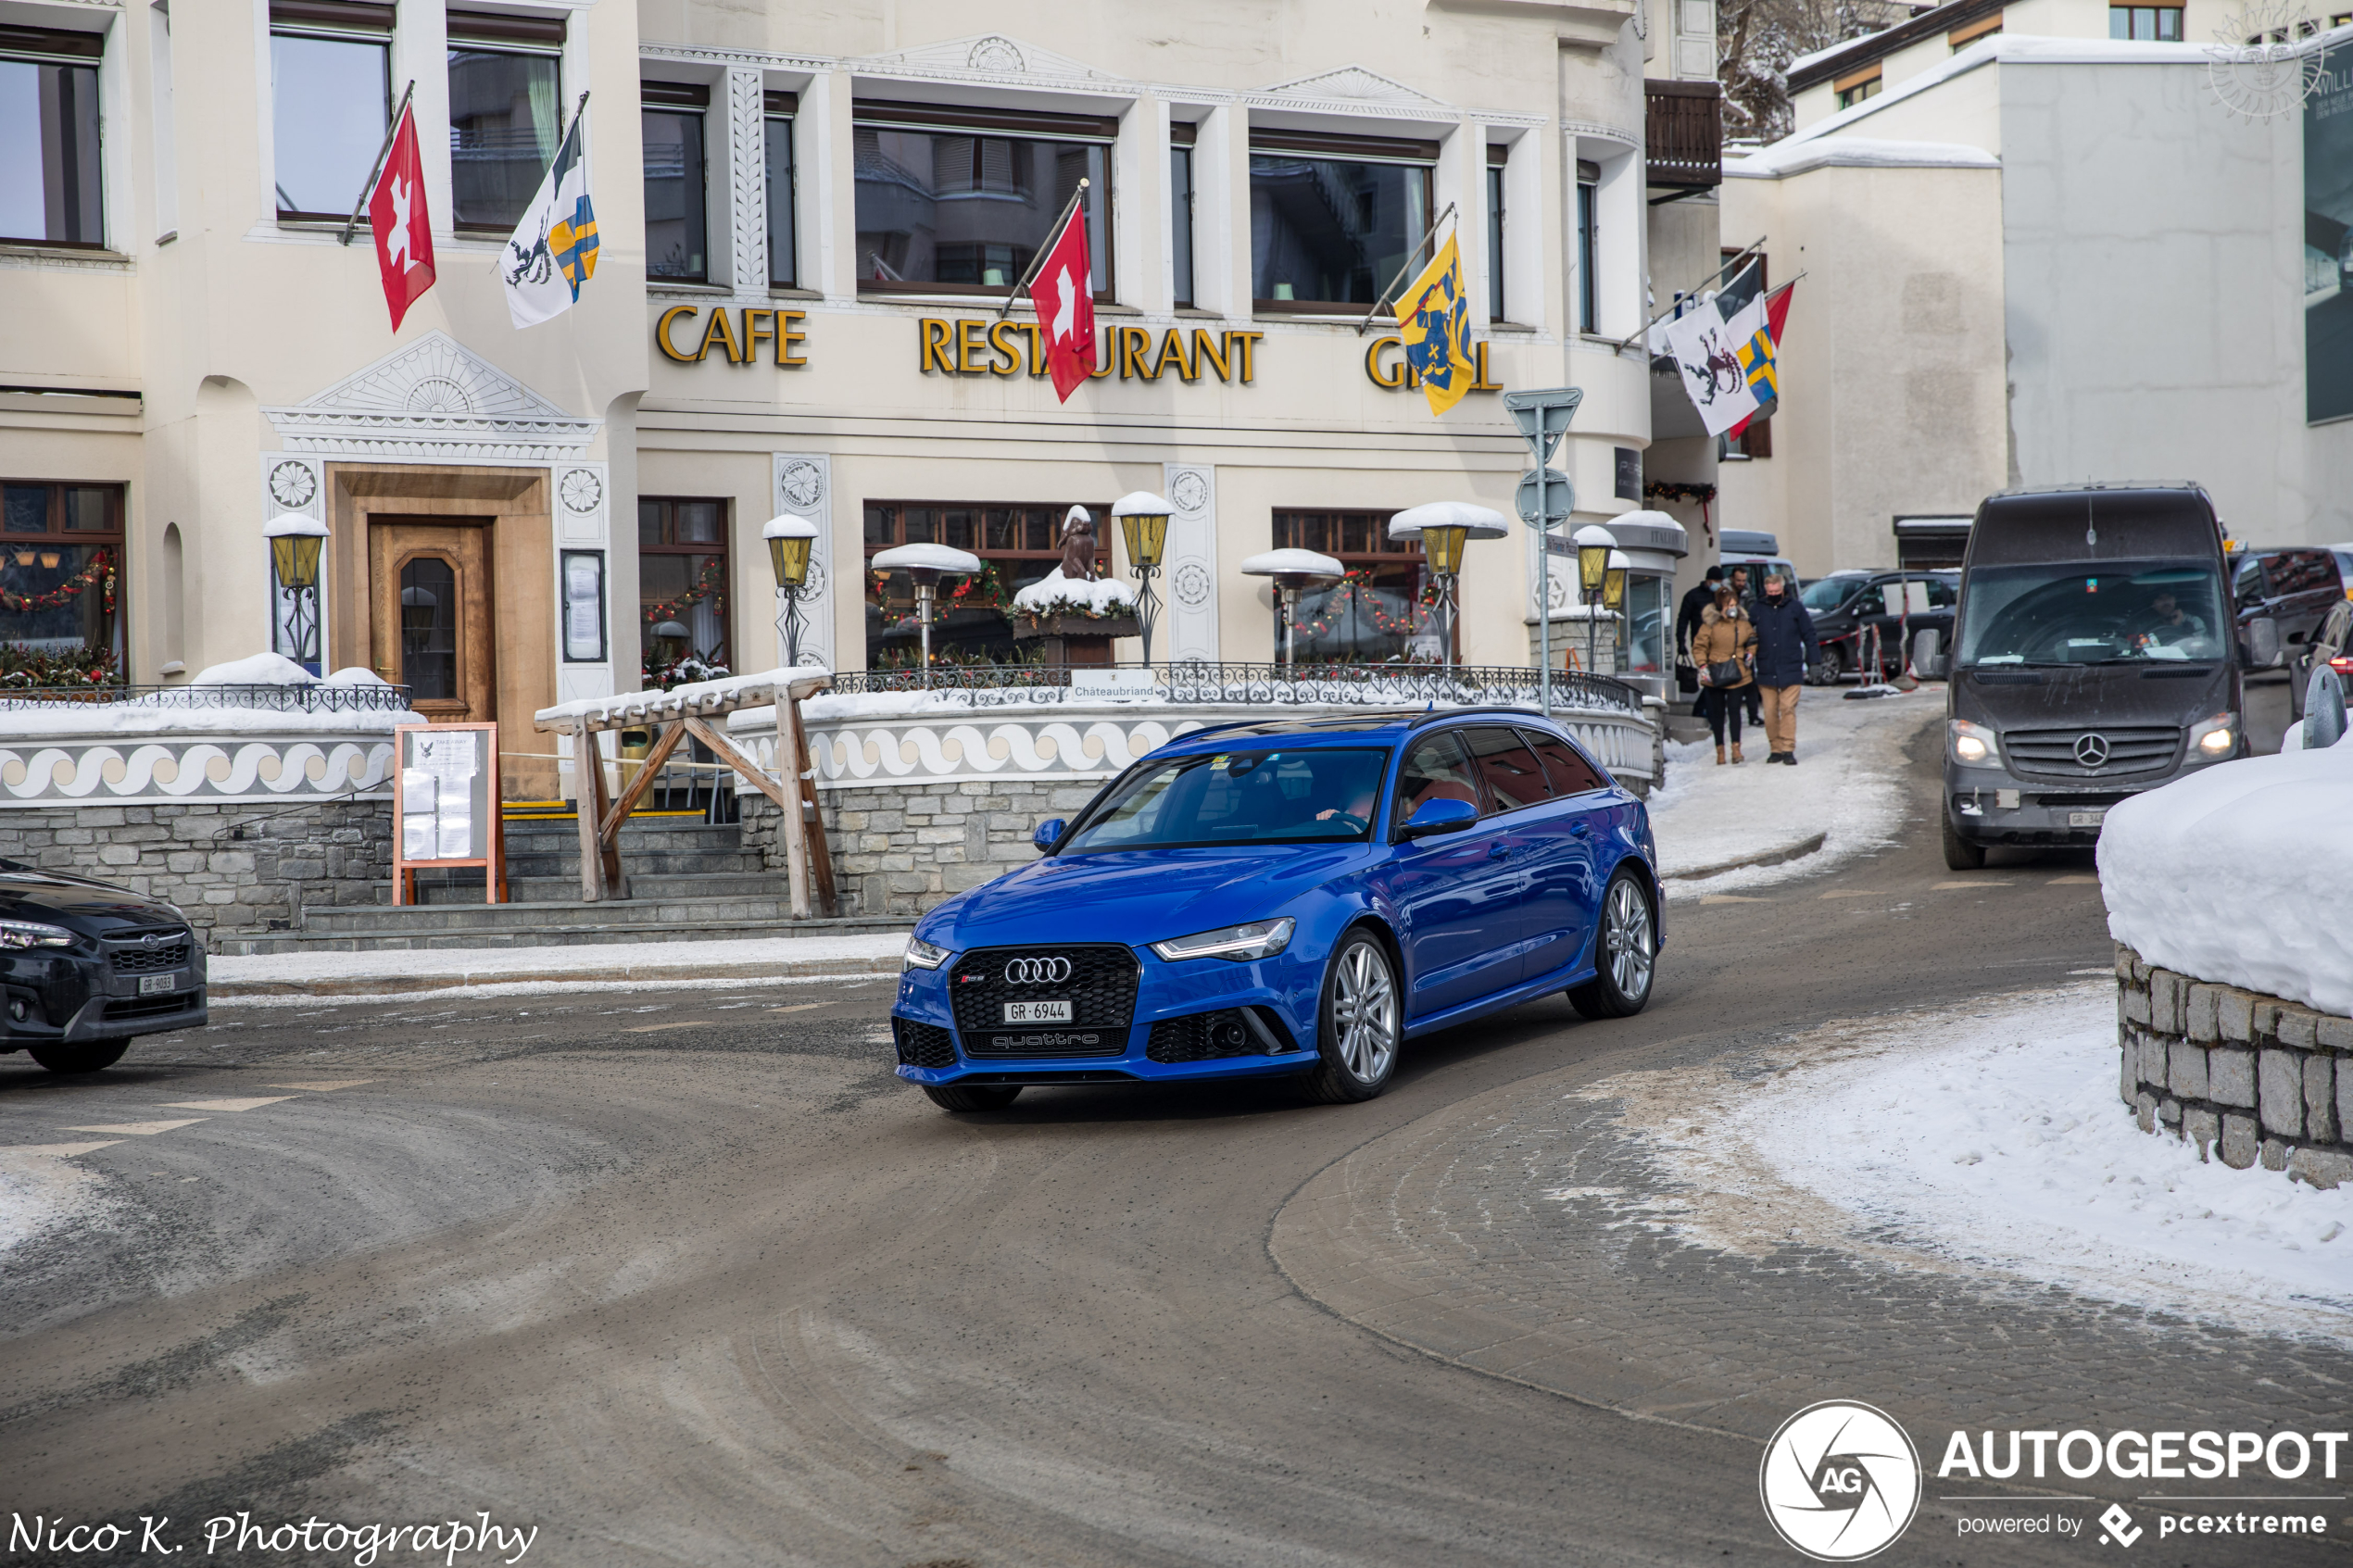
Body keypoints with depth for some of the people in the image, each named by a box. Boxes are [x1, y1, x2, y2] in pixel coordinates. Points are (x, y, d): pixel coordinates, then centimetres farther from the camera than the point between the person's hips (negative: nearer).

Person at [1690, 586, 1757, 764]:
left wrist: (1750, 653, 6)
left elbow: (1752, 641, 23)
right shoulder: (1710, 624, -7)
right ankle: (1720, 750, 16)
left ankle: (1736, 747, 1)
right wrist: (1702, 665, -15)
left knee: (1734, 709, -5)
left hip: (1737, 676, 2)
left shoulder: (1744, 623, 4)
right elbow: (1699, 647, -4)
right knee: (1717, 712, 6)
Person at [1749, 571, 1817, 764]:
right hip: (1766, 671, 2)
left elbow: (1809, 636, 5)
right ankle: (1775, 749, 11)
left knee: (1788, 709, -7)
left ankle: (1788, 749, -6)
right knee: (1770, 712, 3)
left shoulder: (1795, 608, 2)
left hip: (1790, 670, -2)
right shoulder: (1758, 609, 5)